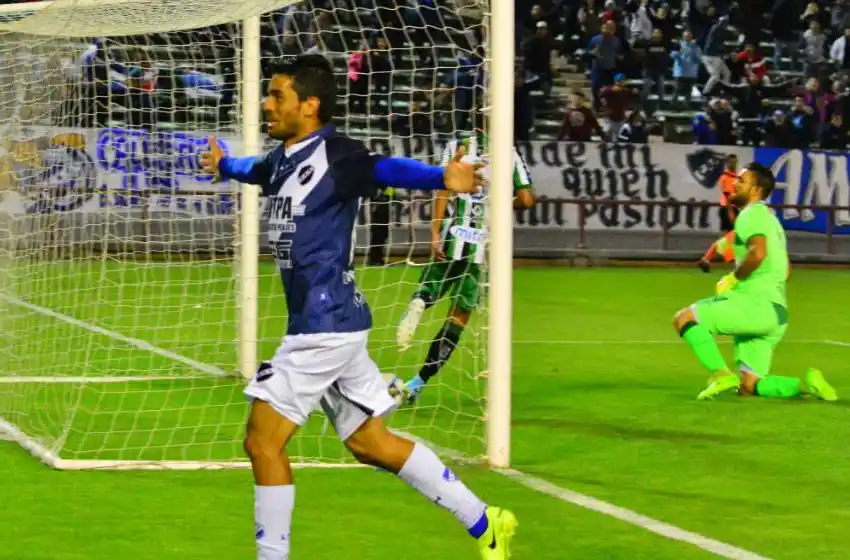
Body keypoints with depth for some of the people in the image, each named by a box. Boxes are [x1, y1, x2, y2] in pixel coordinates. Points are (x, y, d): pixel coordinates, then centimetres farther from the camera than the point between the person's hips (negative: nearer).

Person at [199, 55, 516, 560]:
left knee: (263, 441, -5)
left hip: (326, 324, -9)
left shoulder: (335, 155, -15)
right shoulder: (283, 159, 10)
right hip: (322, 323, 9)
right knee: (371, 443, 14)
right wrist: (223, 165, 56)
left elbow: (387, 169, -35)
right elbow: (257, 170, 35)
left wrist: (443, 178, -54)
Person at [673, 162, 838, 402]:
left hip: (757, 305, -10)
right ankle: (805, 384, -3)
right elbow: (785, 270, 33)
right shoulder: (770, 218, 26)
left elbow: (758, 253, -25)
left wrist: (732, 279, -12)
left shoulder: (752, 213, -5)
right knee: (748, 387, 9)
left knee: (684, 318, -13)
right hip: (777, 313, 10)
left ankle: (721, 374, -25)